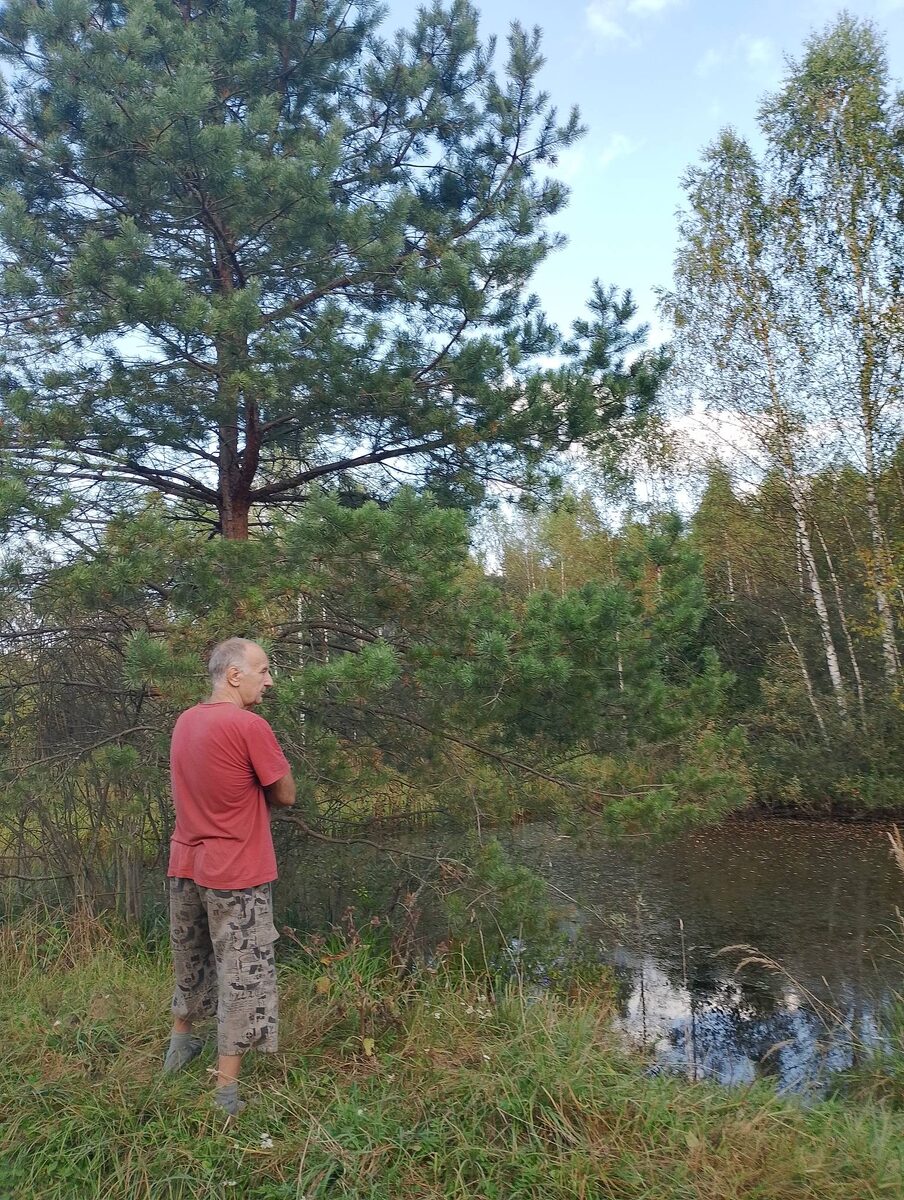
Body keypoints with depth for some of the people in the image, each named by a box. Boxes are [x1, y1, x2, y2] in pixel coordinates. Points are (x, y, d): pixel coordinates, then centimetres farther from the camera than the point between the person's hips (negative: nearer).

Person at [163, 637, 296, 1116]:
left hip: (184, 867, 7)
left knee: (190, 960, 26)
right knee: (241, 975, 6)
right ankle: (226, 1088, 15)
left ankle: (180, 1041, 46)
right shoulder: (250, 727, -21)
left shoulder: (184, 721, 4)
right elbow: (286, 795, -12)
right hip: (237, 876, -7)